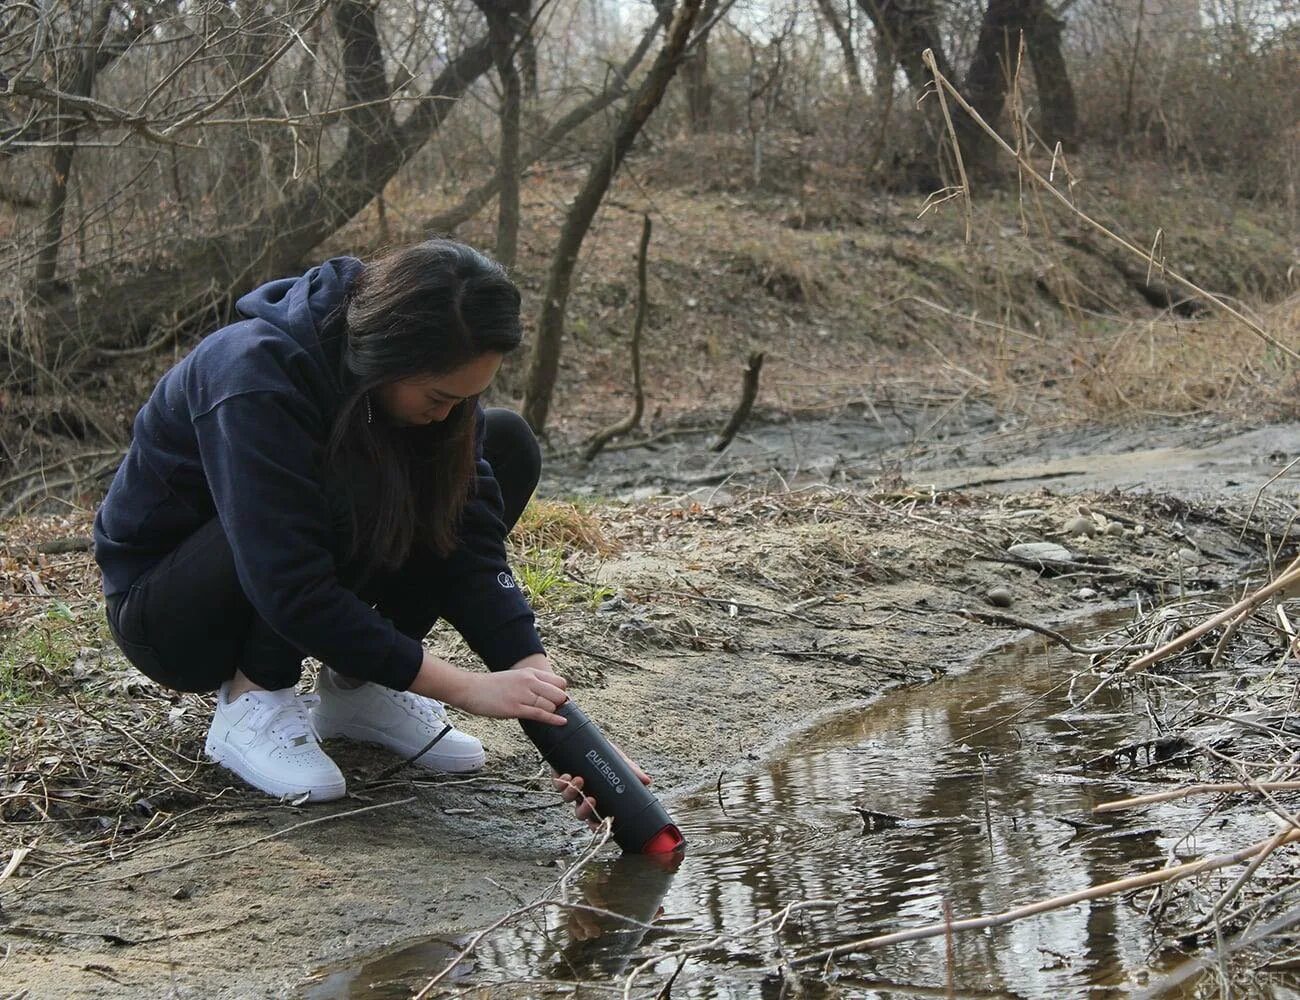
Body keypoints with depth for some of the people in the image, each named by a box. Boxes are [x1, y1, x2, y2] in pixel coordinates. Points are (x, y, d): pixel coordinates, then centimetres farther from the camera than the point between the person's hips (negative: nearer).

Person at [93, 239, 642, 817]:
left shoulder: (419, 378, -13)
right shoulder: (255, 378, -32)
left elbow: (467, 539, -16)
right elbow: (290, 591, -36)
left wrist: (536, 677, -29)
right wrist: (463, 687, -36)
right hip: (162, 613, -7)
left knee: (508, 446, -9)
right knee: (351, 495, -36)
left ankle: (354, 687, -4)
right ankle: (251, 703, -16)